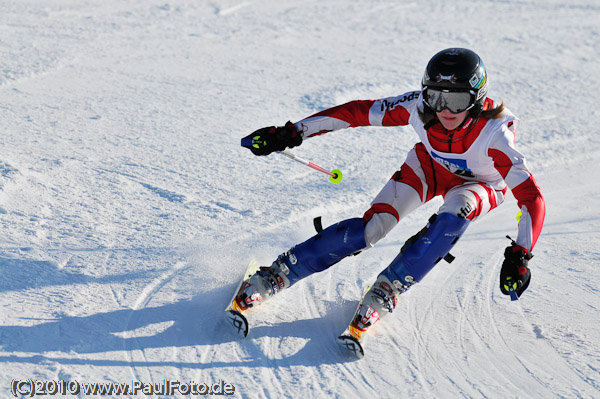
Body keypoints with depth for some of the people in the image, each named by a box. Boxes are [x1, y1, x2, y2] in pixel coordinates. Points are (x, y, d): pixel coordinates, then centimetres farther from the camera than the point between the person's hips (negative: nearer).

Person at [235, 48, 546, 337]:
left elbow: (532, 198, -39)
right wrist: (291, 133, -23)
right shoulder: (418, 107, -32)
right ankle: (274, 276, -10)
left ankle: (387, 289, -24)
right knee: (371, 227, -18)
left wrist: (519, 257, -51)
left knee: (454, 215, -37)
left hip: (479, 186, -1)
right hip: (430, 166, 2)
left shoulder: (492, 135, -39)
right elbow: (357, 112, -22)